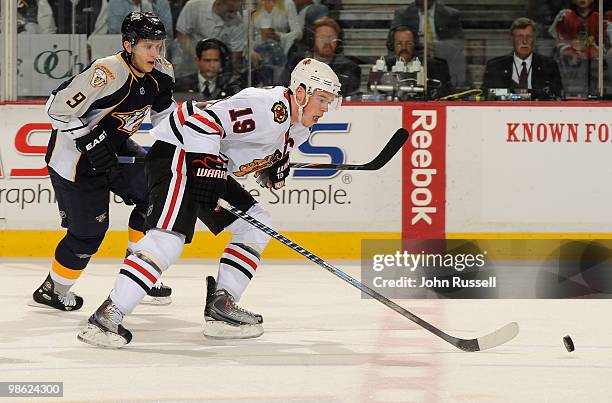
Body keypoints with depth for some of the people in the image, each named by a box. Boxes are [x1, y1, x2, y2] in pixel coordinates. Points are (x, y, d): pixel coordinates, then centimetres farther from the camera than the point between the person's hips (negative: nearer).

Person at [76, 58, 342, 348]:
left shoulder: (297, 129, 12)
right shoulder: (268, 106, -21)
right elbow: (205, 120, -28)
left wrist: (274, 165, 6)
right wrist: (206, 168, -31)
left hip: (212, 166, 11)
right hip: (180, 152, -11)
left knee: (256, 224, 9)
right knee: (170, 236, -25)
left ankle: (220, 304, 6)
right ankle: (109, 314, -30)